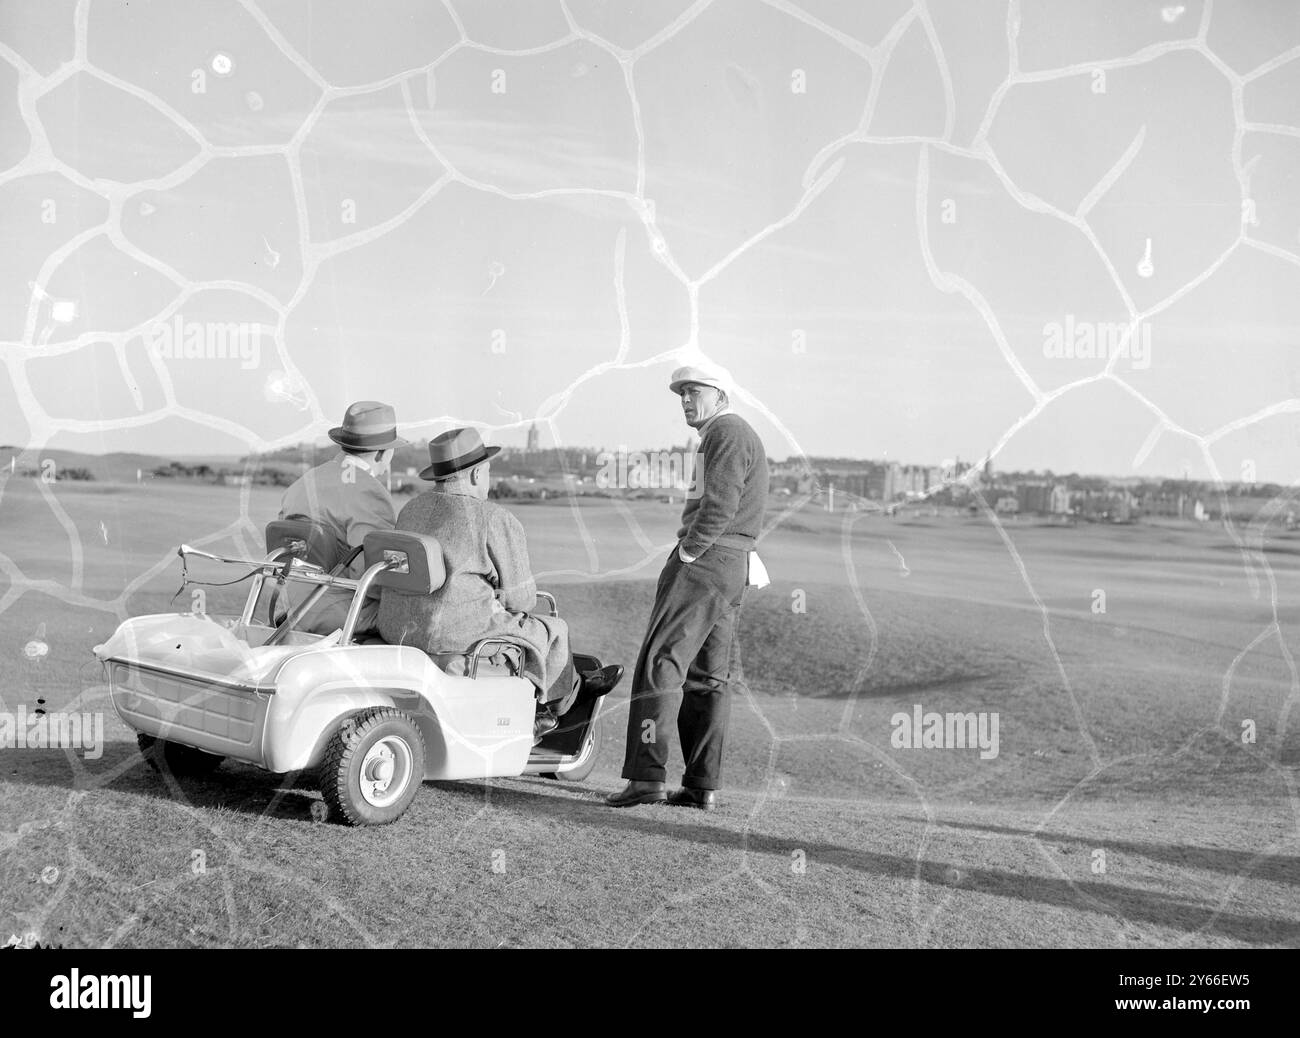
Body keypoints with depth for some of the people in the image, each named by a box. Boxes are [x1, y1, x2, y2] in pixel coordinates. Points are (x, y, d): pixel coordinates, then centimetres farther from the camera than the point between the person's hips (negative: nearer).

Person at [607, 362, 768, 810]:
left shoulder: (726, 433, -8)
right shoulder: (743, 437, 24)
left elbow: (719, 507, -20)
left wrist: (686, 555, -13)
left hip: (704, 559, -10)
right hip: (731, 568, 10)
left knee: (659, 664, -11)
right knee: (709, 677, 8)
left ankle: (646, 777, -14)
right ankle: (702, 786, 9)